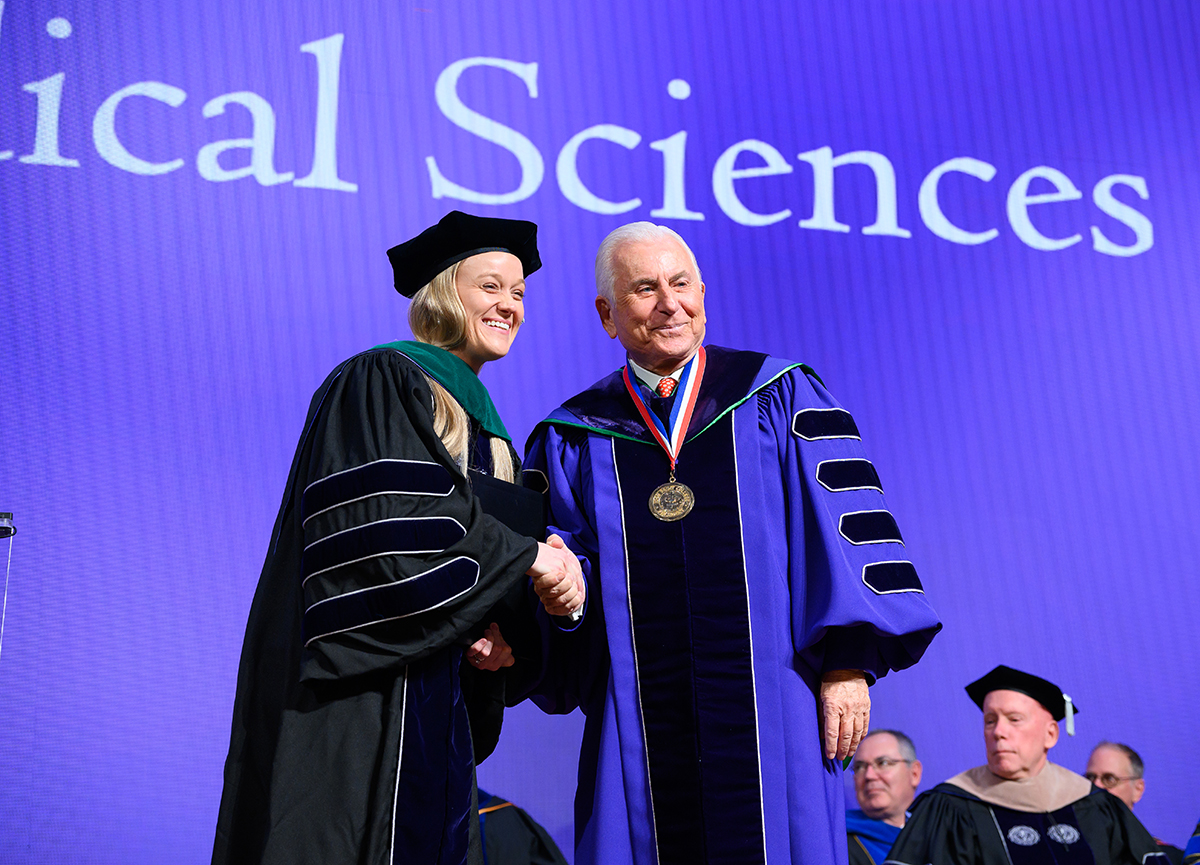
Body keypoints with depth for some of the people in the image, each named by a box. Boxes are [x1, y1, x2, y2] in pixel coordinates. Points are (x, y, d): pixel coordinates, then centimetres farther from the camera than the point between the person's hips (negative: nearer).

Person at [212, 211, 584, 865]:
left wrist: (489, 633, 0)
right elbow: (394, 518, -20)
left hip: (439, 707, 8)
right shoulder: (381, 383, -3)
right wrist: (526, 556, -15)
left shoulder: (483, 426, 21)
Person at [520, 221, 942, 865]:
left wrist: (849, 662, -10)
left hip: (770, 707, -1)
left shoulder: (782, 397, 7)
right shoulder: (572, 442, 12)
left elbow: (843, 524, 0)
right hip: (640, 717, 1)